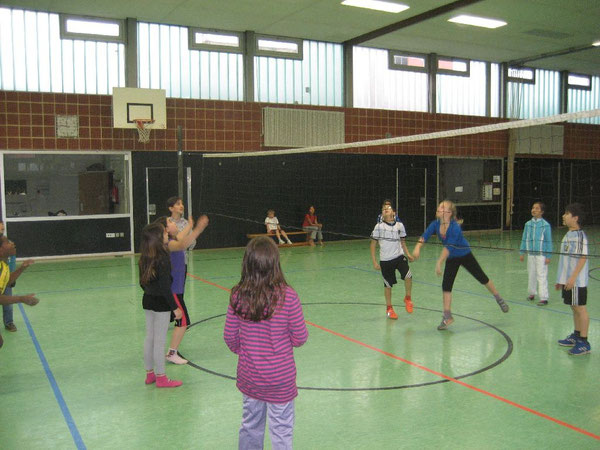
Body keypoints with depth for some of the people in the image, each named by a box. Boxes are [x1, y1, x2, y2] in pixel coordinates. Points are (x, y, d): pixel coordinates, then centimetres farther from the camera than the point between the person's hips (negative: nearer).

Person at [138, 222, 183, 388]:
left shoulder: (145, 259, 3)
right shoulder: (162, 258, -21)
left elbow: (142, 282, 11)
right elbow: (165, 286, -22)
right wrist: (174, 307, -16)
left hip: (147, 301, 8)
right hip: (161, 303, -8)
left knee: (149, 338, 16)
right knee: (160, 341, 2)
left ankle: (149, 373, 28)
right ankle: (161, 377, 12)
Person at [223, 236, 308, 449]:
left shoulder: (237, 296, -11)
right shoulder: (287, 296, -20)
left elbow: (230, 337, -1)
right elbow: (300, 338, -11)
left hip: (248, 376, 3)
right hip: (280, 376, -3)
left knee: (250, 426, 22)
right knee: (281, 431, 11)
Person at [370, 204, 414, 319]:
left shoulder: (400, 225, 4)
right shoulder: (379, 227, -3)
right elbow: (373, 245, 1)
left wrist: (408, 254, 2)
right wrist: (374, 262, -4)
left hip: (399, 257, 1)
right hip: (385, 260, -1)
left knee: (408, 276, -20)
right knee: (388, 285, 6)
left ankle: (407, 298, 7)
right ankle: (389, 308, 28)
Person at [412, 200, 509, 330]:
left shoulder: (455, 227, -32)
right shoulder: (435, 224, -15)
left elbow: (449, 247, -37)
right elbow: (424, 236, -23)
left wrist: (439, 263, -44)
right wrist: (417, 247, -43)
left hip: (465, 255, -5)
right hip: (451, 259, 5)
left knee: (482, 278, 9)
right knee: (446, 285, -5)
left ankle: (499, 299, 34)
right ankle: (447, 316, 4)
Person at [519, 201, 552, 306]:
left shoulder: (545, 225, -7)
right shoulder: (528, 224, 5)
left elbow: (548, 241, -5)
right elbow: (524, 239, 11)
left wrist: (548, 256, -7)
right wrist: (522, 252, 9)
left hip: (541, 254, -4)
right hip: (530, 253, 5)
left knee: (542, 276, -5)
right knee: (531, 274, 15)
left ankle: (544, 298, 1)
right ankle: (531, 293, 30)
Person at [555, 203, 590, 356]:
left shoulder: (580, 235, -15)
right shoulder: (568, 234, 12)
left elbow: (583, 258, -19)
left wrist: (573, 278, -23)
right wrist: (561, 279, 20)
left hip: (577, 281, -8)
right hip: (567, 280, 9)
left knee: (580, 308, -2)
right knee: (574, 308, 17)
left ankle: (584, 342, 5)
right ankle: (576, 336, 28)